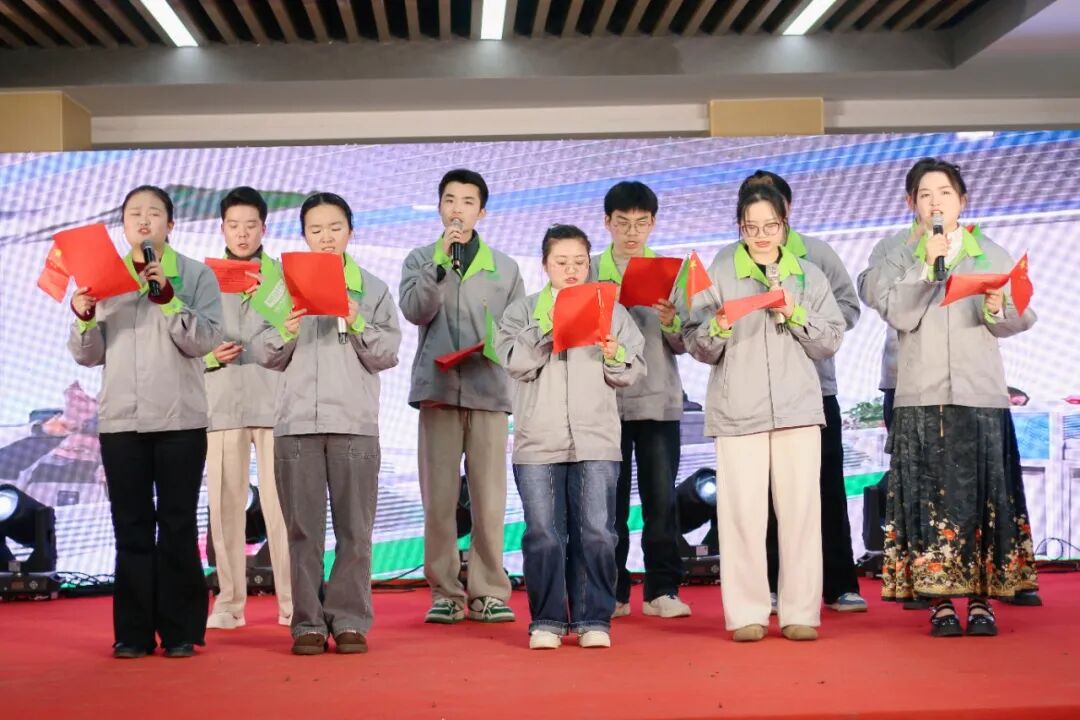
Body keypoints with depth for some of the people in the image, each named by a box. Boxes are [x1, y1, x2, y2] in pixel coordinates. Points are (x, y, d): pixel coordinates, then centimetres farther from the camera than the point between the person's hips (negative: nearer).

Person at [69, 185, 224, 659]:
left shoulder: (196, 275, 3)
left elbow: (205, 340, -9)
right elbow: (89, 356, 9)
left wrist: (168, 298, -17)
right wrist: (84, 319, -9)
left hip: (180, 419, -2)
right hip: (120, 420, 3)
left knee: (178, 526, 2)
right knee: (131, 527, 5)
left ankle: (181, 630, 8)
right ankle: (134, 632, 11)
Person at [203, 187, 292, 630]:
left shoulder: (284, 277, 6)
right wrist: (210, 355, -9)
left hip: (275, 400, -2)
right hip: (221, 402, 2)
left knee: (280, 503, -3)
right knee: (224, 504, 4)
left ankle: (292, 602, 3)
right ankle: (229, 602, 12)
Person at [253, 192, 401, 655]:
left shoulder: (373, 289, 9)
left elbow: (387, 356, 3)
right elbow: (264, 355, 8)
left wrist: (358, 326, -12)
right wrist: (285, 333, -10)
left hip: (355, 422, -1)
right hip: (297, 421, 1)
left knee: (354, 528, 0)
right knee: (303, 528, 1)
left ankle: (350, 620, 7)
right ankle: (308, 622, 6)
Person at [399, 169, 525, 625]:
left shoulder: (505, 267, 15)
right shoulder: (420, 259, 12)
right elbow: (415, 311, -6)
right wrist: (442, 259, -11)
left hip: (489, 390, 1)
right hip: (438, 387, 0)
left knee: (489, 499, -1)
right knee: (438, 498, 0)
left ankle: (488, 592, 6)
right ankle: (444, 593, 7)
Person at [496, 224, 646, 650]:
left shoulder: (612, 311, 12)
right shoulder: (522, 312, 10)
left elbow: (632, 374, 10)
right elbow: (516, 363, -5)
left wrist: (615, 356, -10)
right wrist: (544, 327, -13)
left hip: (597, 440, 1)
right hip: (538, 441, 0)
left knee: (597, 533, -2)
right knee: (543, 535, 1)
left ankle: (593, 620, 7)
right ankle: (546, 621, 11)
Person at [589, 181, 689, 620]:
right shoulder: (590, 271, 7)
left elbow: (683, 345, 5)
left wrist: (670, 323, -15)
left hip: (658, 400, 0)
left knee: (661, 499, 0)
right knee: (609, 501, 4)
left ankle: (662, 590, 8)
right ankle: (612, 592, 12)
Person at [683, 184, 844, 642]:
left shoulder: (808, 276, 11)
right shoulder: (718, 275, 6)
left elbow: (831, 342, 7)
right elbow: (697, 346, 3)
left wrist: (795, 315, -8)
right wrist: (717, 329, -17)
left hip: (797, 407, 1)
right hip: (737, 409, -1)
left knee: (800, 509, -1)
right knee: (742, 510, -4)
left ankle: (800, 613, 6)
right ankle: (746, 614, 4)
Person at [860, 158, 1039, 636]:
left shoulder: (992, 254, 12)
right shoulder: (898, 259, 9)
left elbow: (1024, 317, 6)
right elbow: (898, 315, -6)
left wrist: (998, 310, -14)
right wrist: (928, 266, -13)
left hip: (981, 394, 1)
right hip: (921, 398, -1)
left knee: (984, 494, -2)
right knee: (930, 496, -3)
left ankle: (981, 600, 4)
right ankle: (940, 602, 2)